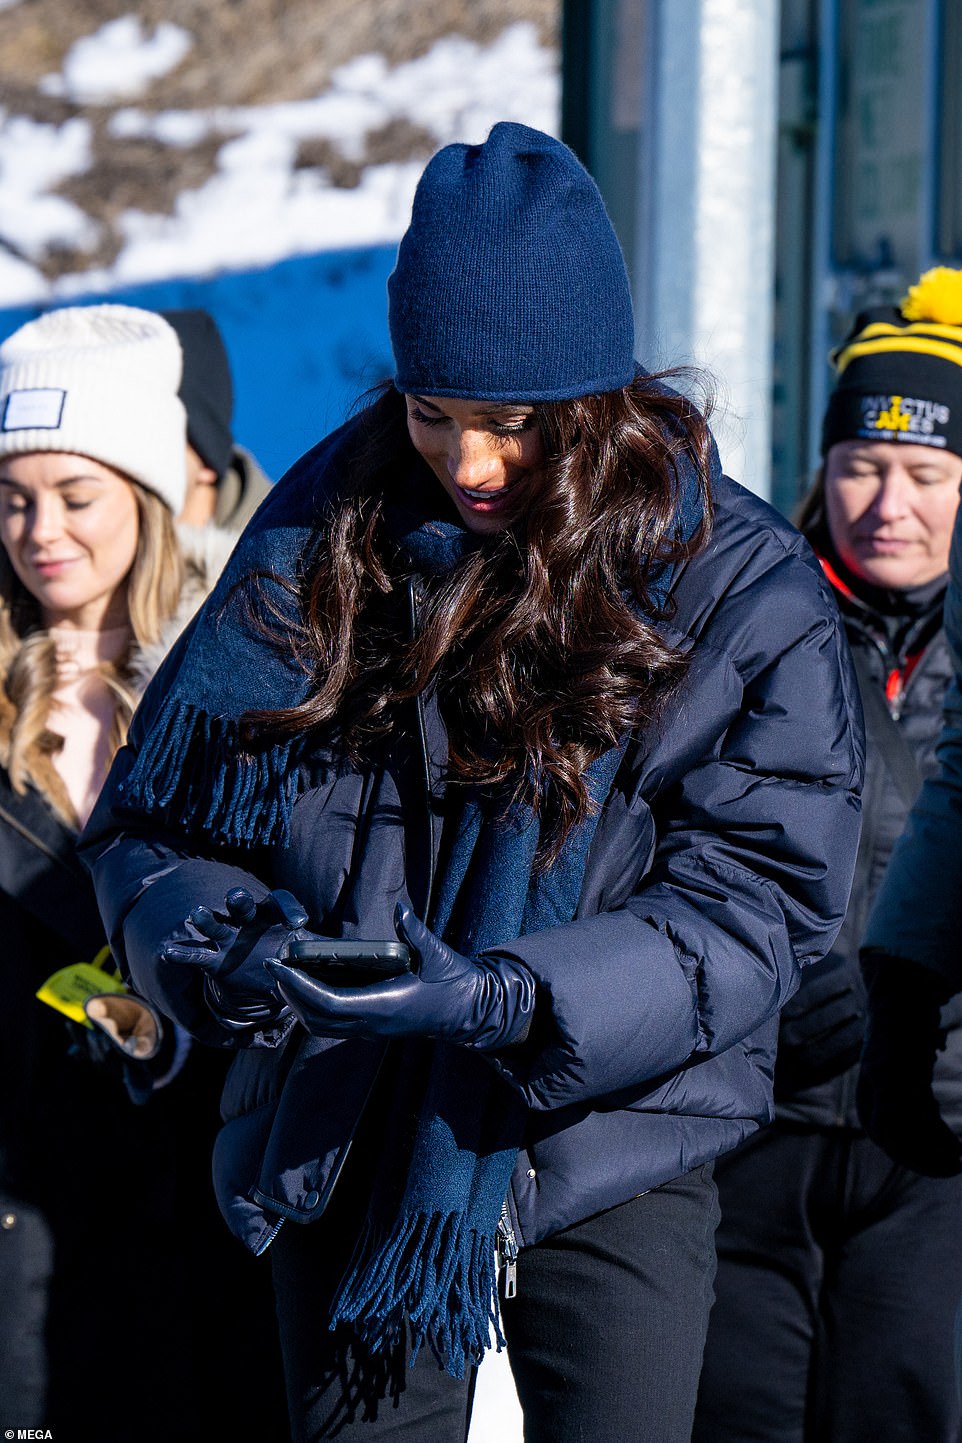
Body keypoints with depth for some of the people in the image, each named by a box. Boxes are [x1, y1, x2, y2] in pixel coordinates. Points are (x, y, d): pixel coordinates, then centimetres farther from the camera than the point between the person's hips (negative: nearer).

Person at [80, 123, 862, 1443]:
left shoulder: (740, 592, -7)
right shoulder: (323, 538, 0)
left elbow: (750, 903, -13)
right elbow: (157, 818, 3)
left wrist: (513, 998, -28)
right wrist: (228, 948, -19)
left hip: (612, 1148, -2)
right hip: (344, 1139, 2)